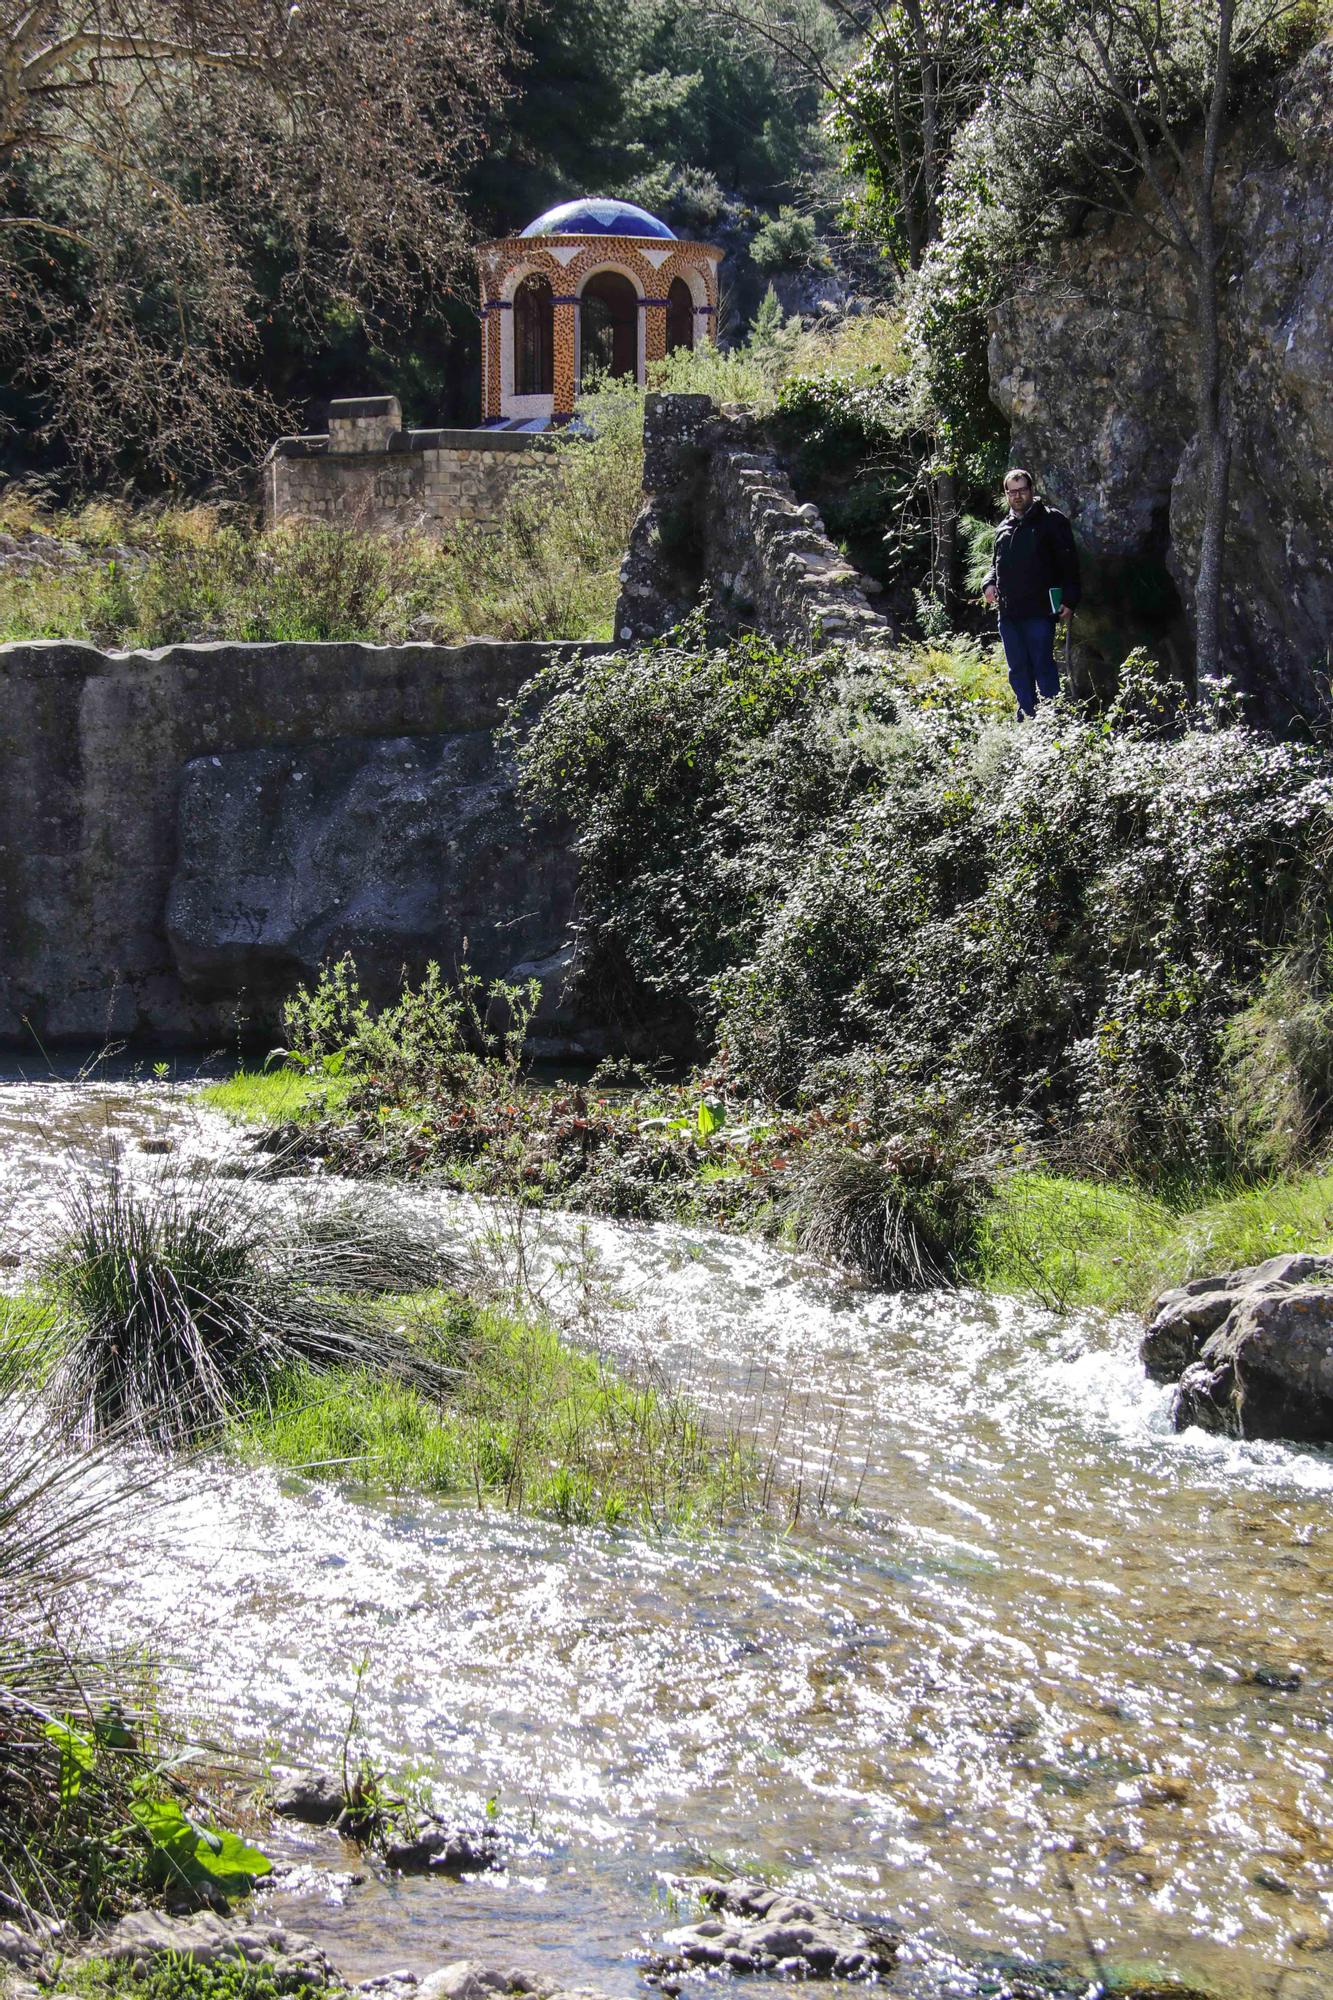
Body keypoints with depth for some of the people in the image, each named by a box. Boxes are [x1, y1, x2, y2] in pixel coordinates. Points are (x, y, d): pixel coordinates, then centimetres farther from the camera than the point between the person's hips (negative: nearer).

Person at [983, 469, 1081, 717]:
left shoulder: (1051, 520, 0)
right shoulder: (1004, 527, 19)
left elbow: (1069, 564, -3)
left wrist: (1068, 601, -11)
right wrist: (990, 583, 8)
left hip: (1039, 612, -6)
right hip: (1008, 612, 6)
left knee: (1043, 666, -8)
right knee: (1018, 670, 8)